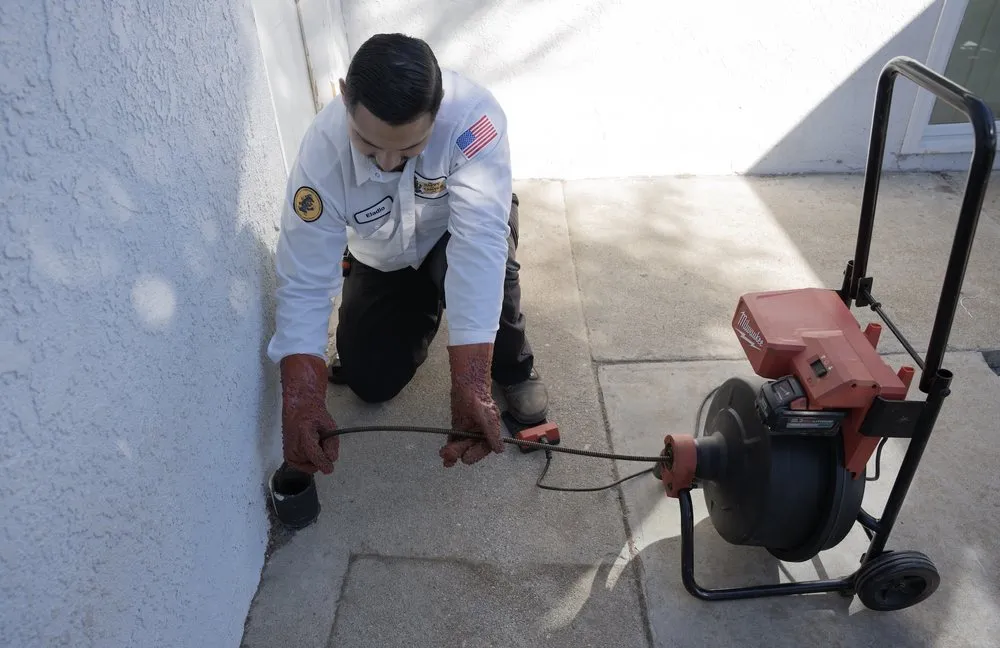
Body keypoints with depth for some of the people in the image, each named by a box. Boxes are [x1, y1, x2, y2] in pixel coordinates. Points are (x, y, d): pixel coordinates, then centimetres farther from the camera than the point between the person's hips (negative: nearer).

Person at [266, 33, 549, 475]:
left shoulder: (472, 115, -40)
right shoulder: (322, 152, -33)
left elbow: (478, 246, -47)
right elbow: (304, 284, -32)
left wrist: (470, 386, -54)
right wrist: (300, 404, -44)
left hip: (462, 222, -2)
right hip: (383, 259, 2)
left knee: (485, 263, -37)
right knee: (371, 381, -1)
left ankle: (512, 368, -6)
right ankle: (424, 304, 28)